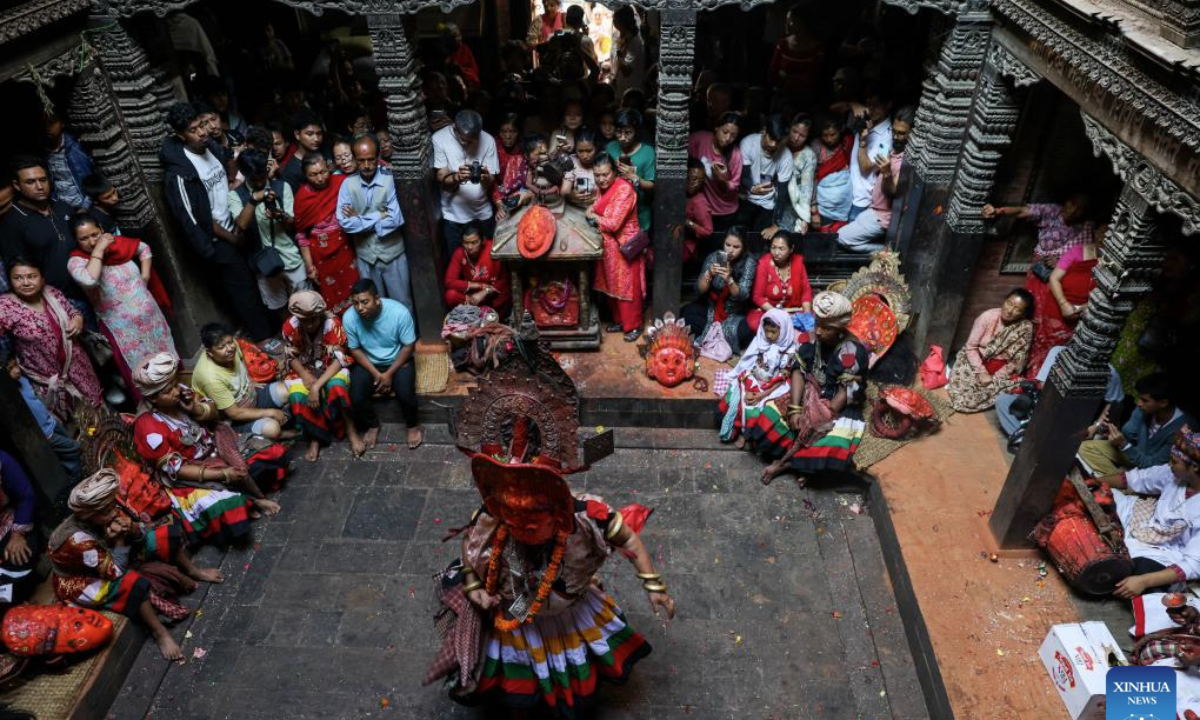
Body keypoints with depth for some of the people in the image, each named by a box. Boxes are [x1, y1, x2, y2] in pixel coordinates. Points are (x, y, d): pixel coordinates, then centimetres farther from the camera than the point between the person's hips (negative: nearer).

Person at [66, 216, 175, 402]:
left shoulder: (117, 243, -3)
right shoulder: (76, 261, -14)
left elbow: (144, 248, 17)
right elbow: (89, 280, -36)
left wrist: (145, 277, 6)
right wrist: (98, 250, -26)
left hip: (149, 315, 4)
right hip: (121, 328, -4)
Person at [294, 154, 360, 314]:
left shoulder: (341, 183, -9)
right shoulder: (302, 196, -10)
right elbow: (301, 234, -5)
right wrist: (309, 264, -6)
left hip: (344, 247, 2)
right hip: (320, 253, -2)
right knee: (331, 296, 11)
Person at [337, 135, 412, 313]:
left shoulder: (390, 180, -10)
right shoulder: (348, 184, -3)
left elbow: (395, 220, -19)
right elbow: (345, 222, -13)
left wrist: (360, 219, -13)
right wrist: (379, 216, -15)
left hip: (393, 253, -2)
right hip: (365, 256, 2)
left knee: (402, 304, 10)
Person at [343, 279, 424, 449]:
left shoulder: (399, 312, -27)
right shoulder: (349, 318, -20)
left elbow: (408, 346, -16)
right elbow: (355, 350, -6)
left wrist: (389, 373, -19)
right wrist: (375, 373, -16)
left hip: (398, 360, -2)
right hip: (368, 362, 2)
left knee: (405, 394, -26)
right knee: (356, 397, -20)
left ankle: (413, 425, 6)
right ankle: (372, 425, 12)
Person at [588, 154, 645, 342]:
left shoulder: (624, 189, -22)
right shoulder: (601, 187, 3)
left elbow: (614, 223, -26)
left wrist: (594, 217, -11)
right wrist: (592, 211, -5)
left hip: (625, 246, -8)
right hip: (608, 245, 8)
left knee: (628, 287, 3)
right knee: (611, 285, 17)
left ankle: (633, 326, 16)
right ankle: (619, 320, 33)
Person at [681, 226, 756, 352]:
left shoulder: (748, 262, -12)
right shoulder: (714, 256, -8)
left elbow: (742, 296, -20)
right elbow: (699, 289, -11)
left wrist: (729, 279, -39)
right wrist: (709, 274, -31)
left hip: (734, 314, -1)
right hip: (710, 308, 1)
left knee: (746, 332, -32)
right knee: (686, 312, -27)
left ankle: (707, 334, -9)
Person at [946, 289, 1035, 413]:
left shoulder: (1026, 328, -15)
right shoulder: (988, 316, -16)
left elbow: (1018, 361, -8)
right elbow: (971, 347, -11)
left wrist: (995, 378, -18)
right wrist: (981, 372, -21)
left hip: (1000, 369, 2)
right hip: (976, 359, -2)